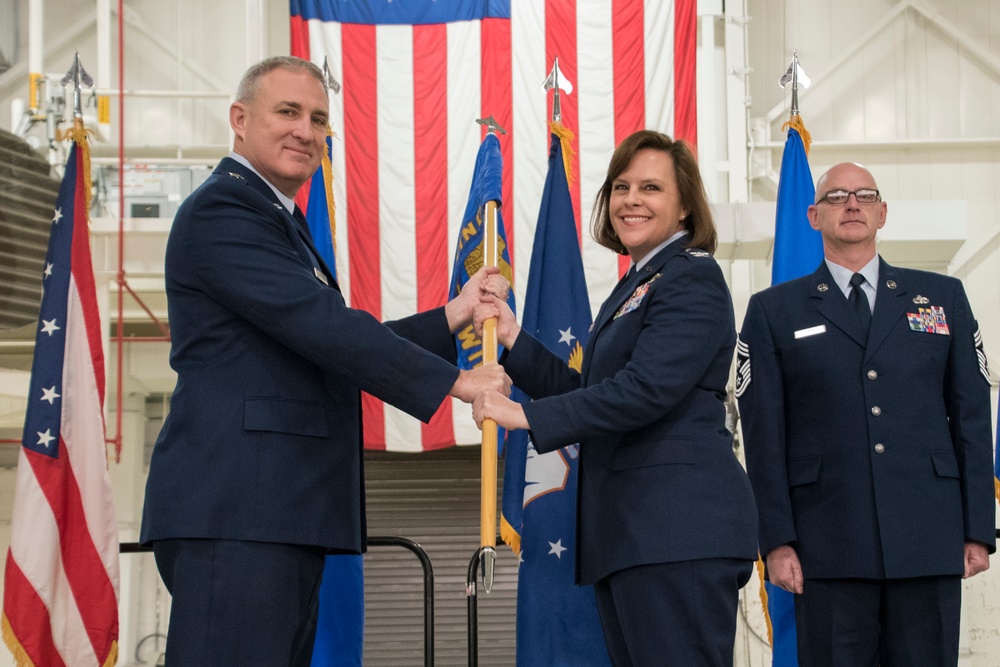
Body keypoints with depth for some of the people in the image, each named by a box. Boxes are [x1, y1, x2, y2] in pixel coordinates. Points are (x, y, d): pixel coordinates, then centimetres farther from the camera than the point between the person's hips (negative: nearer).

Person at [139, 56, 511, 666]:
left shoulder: (281, 224, 24)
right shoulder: (222, 211, -8)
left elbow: (339, 346, 19)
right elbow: (323, 326, -17)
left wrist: (454, 316, 13)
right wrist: (453, 381, -12)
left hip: (281, 513, 10)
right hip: (235, 513, -10)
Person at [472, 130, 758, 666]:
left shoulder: (692, 279, -8)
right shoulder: (634, 286, 23)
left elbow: (644, 390, -20)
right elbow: (590, 392, 21)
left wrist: (526, 416, -19)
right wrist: (513, 340, 11)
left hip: (680, 531, -10)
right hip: (630, 532, 10)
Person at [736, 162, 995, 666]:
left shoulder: (943, 297, 14)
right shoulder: (773, 311, 10)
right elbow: (764, 435, 4)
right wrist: (777, 540, -4)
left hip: (930, 541, 1)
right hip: (829, 545, -1)